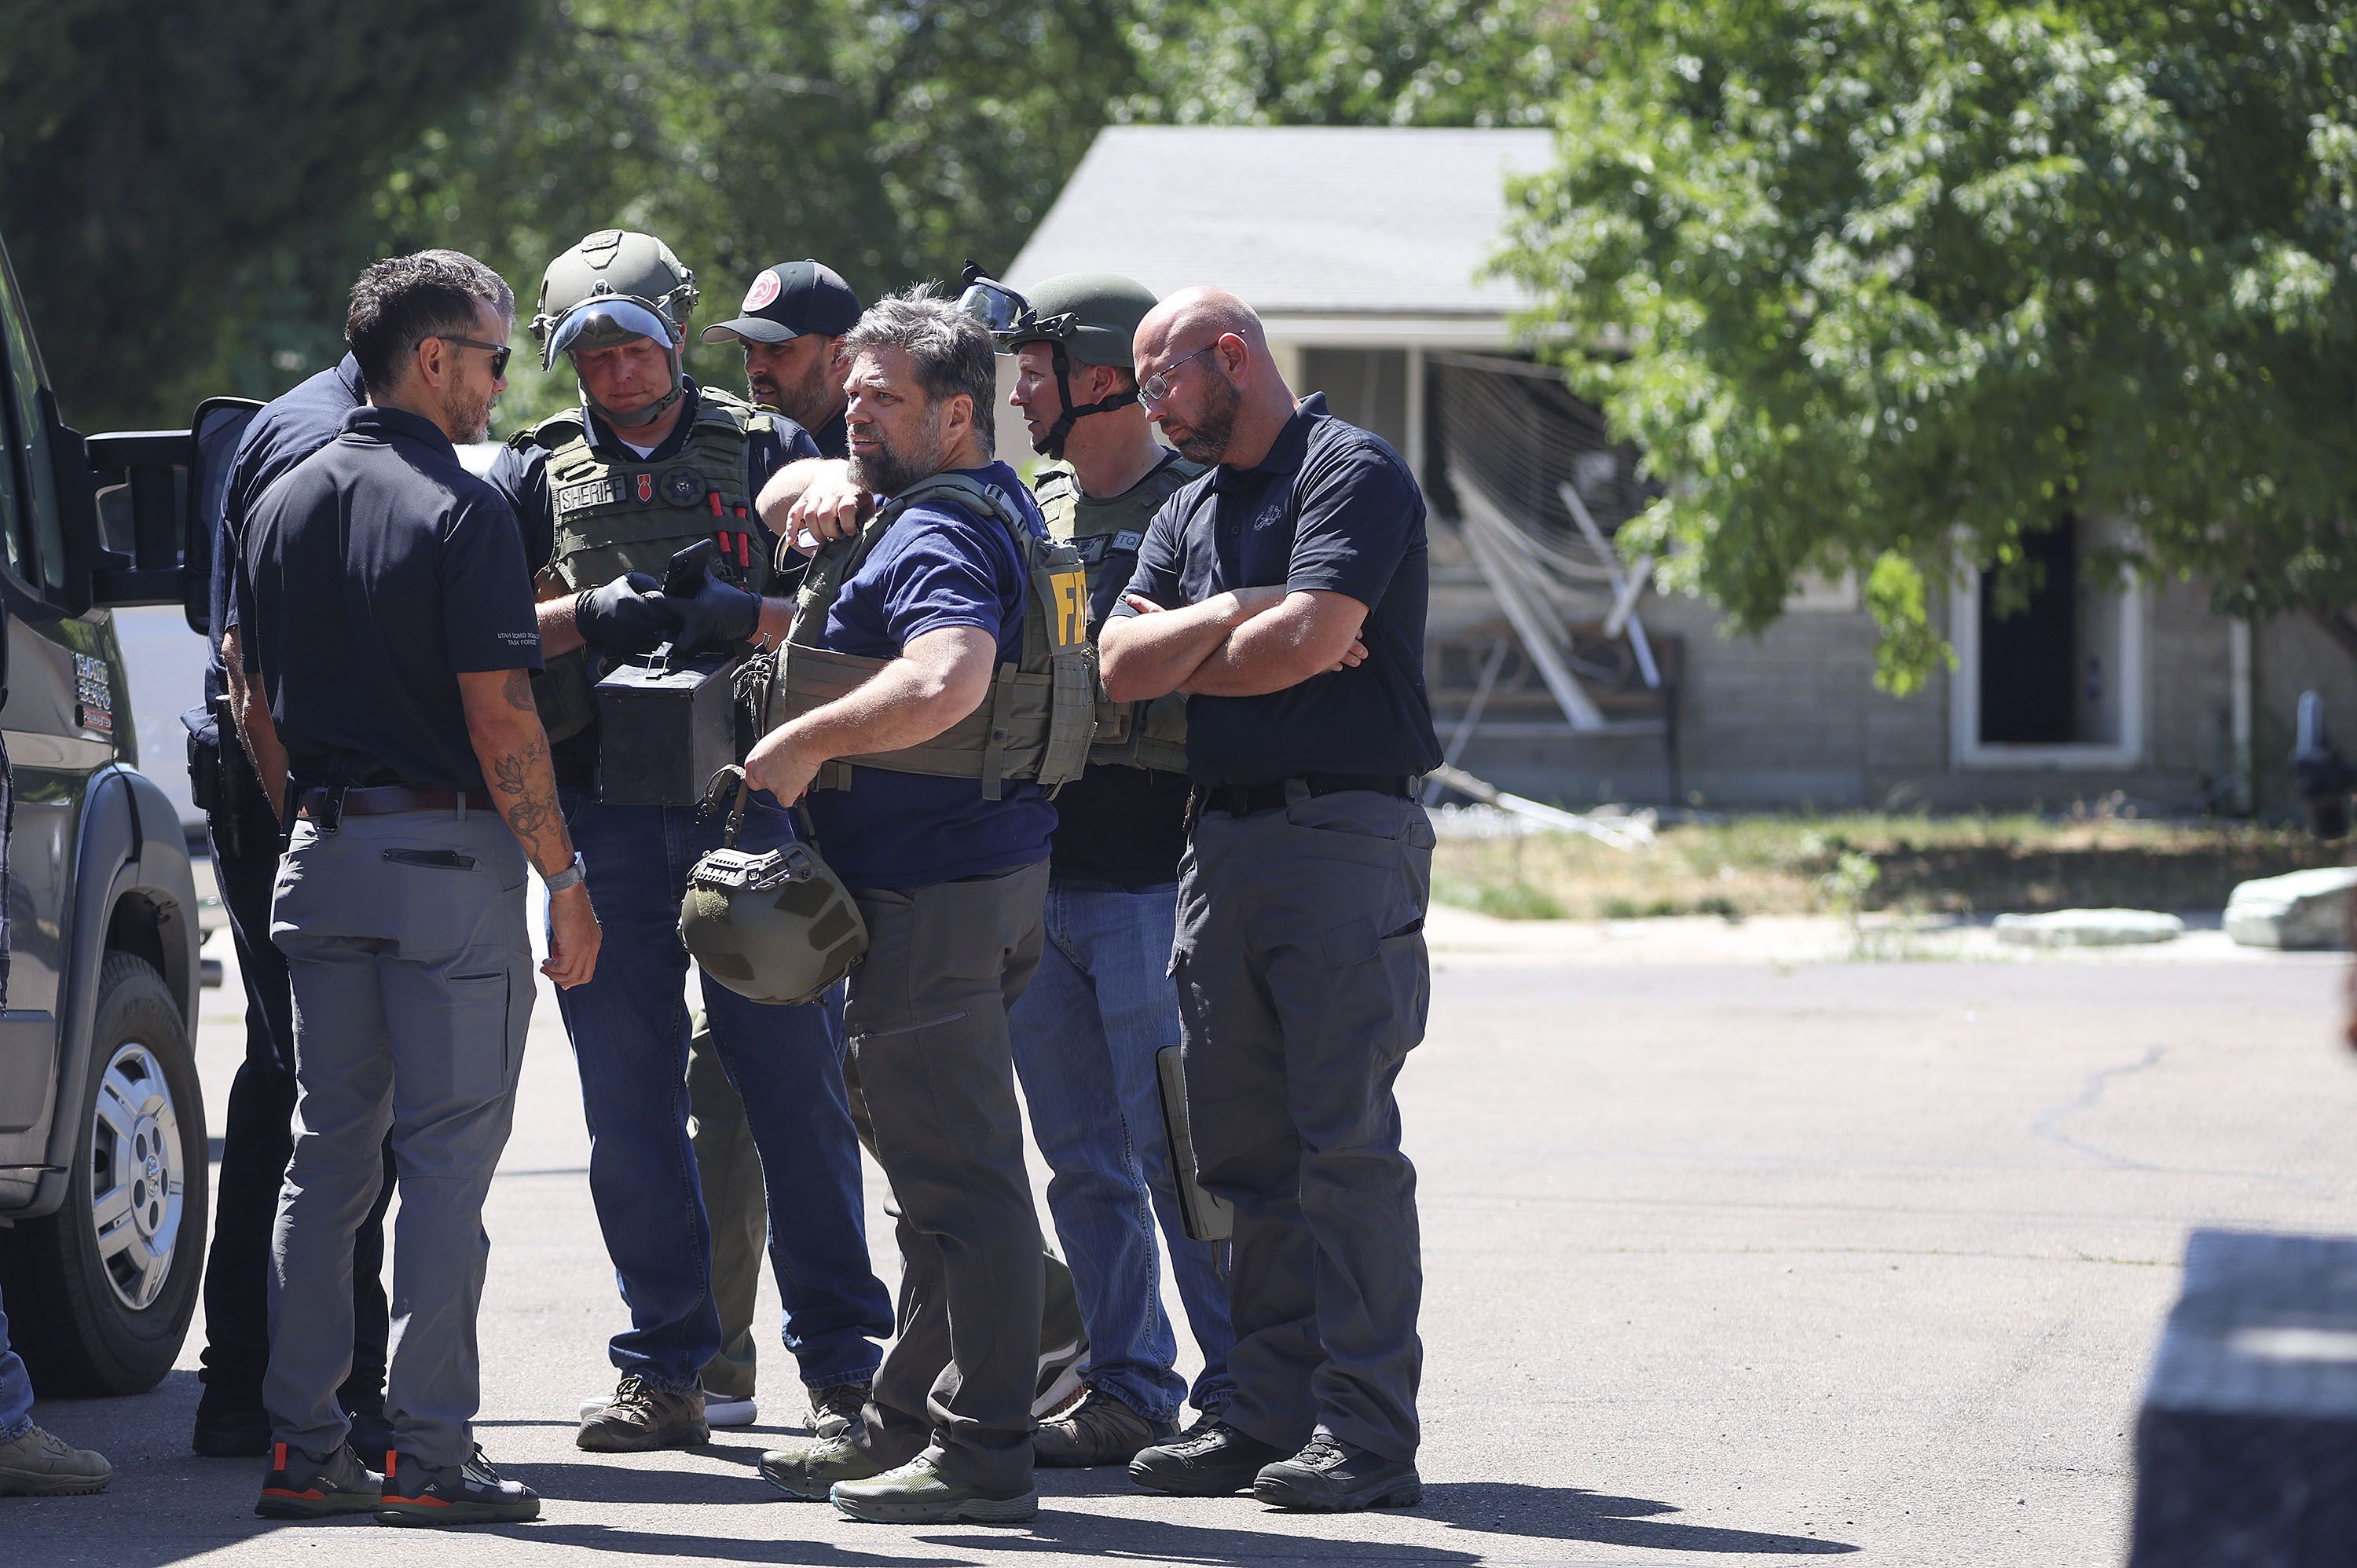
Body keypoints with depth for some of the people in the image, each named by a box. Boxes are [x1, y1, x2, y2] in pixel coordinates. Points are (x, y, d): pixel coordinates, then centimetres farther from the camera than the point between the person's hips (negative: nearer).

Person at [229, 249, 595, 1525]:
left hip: (324, 852, 7)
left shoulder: (282, 506, 10)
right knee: (446, 1154, -3)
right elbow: (498, 716, -16)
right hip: (448, 854, -7)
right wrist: (562, 877, -11)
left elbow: (252, 699, 13)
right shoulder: (460, 511, -12)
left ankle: (302, 1444, 10)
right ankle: (428, 1453, -4)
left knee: (327, 1147, 11)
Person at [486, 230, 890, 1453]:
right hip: (602, 813, 2)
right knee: (628, 1100, 2)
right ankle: (663, 1372, 8)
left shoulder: (764, 452, 9)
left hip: (754, 797, -1)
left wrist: (743, 615, -16)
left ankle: (842, 1359, 6)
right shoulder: (541, 471, 14)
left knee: (797, 1083, -1)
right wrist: (588, 616, -12)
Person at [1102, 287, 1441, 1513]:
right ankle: (1270, 1414, 11)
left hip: (1343, 836, -8)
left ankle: (1367, 1433, -10)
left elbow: (1310, 638, -17)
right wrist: (1243, 616, -8)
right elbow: (1121, 667, 8)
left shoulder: (1353, 473, -4)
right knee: (1243, 1149, 7)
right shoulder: (1189, 511, 20)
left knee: (1345, 1144, -10)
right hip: (1222, 845, 8)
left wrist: (1185, 656, 0)